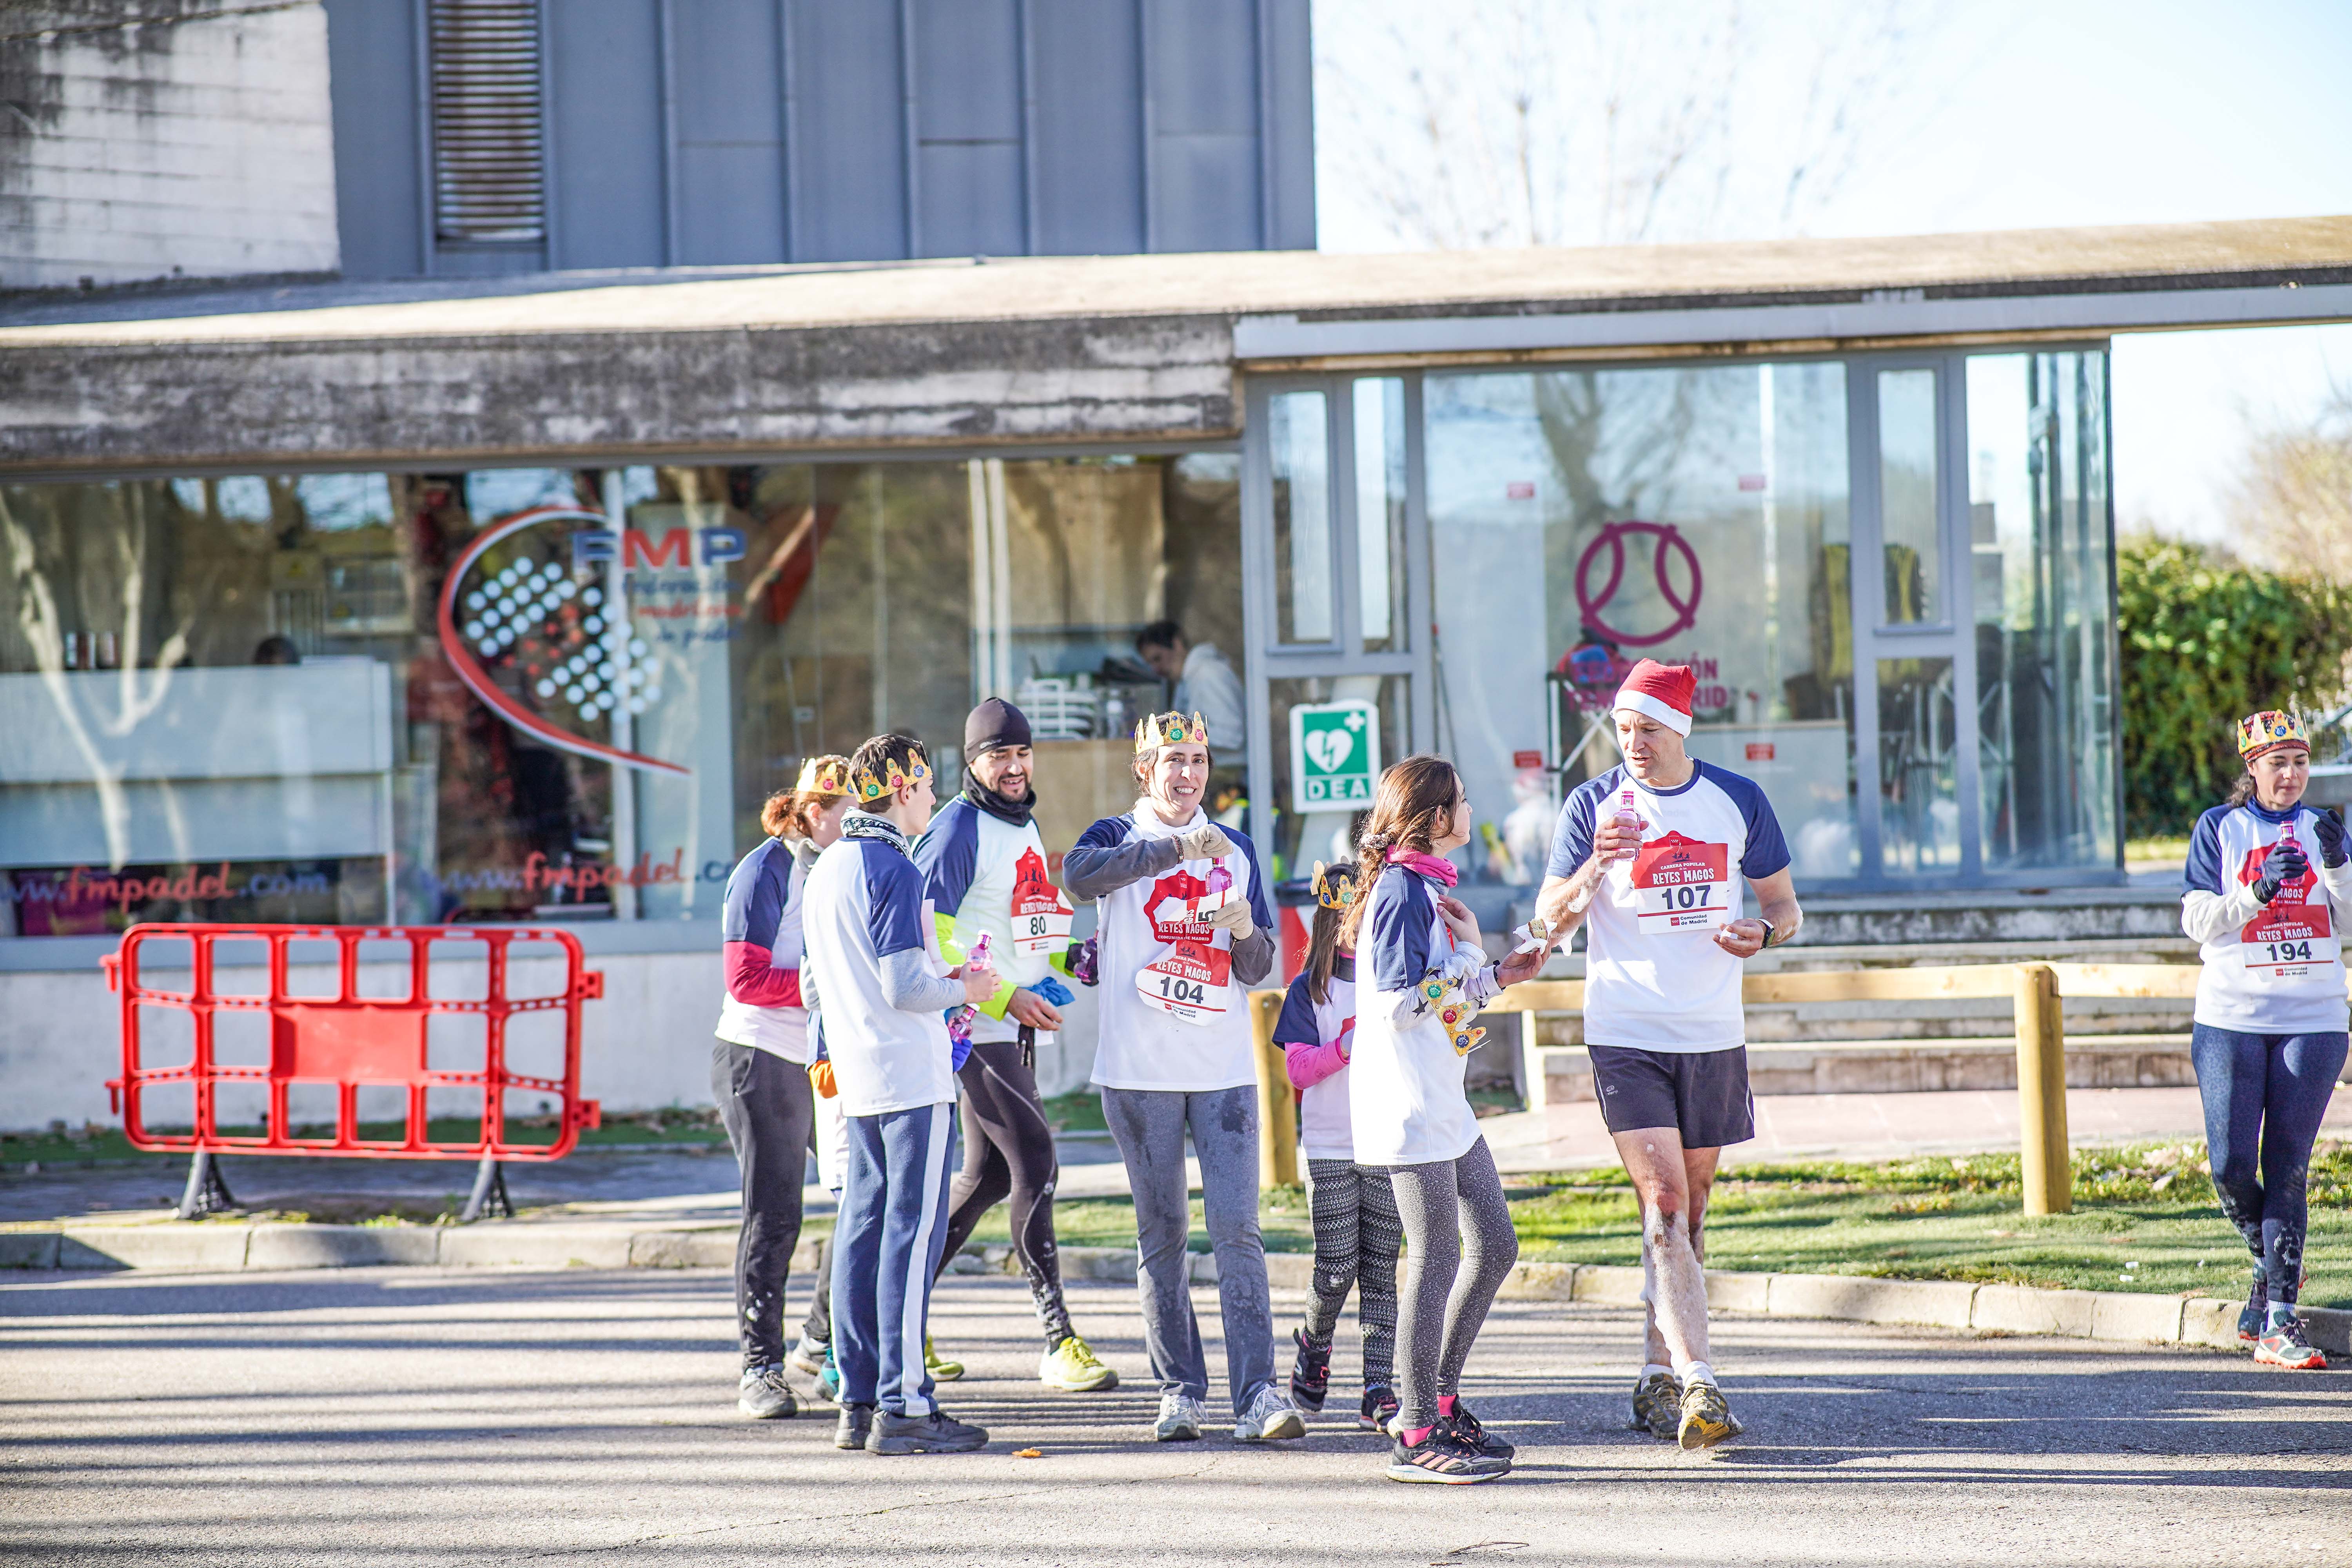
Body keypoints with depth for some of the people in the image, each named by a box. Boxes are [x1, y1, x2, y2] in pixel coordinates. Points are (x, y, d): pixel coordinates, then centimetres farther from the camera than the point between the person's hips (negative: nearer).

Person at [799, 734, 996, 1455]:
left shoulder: (824, 872, 14)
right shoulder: (893, 871, -14)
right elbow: (904, 987, -20)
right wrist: (964, 990, -2)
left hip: (858, 1079, 9)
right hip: (912, 1073, -9)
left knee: (862, 1228, 10)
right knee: (912, 1234, -7)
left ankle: (857, 1401, 11)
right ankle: (902, 1406, -9)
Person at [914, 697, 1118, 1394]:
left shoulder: (1025, 827, 16)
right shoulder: (960, 828, -12)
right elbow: (928, 936, -17)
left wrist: (1057, 970, 9)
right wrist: (1005, 997, -19)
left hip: (1017, 1024, 9)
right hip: (976, 1024, -9)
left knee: (989, 1174, 13)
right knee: (1035, 1160, -14)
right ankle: (1058, 1340, -15)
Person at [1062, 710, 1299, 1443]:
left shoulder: (1234, 849, 13)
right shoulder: (1118, 837, 5)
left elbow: (1258, 970, 11)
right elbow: (1080, 875, -21)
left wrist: (1245, 930, -12)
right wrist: (1177, 848, -27)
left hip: (1224, 1066, 1)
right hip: (1139, 1067, -1)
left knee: (1237, 1229, -8)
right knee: (1161, 1234, 4)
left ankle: (1257, 1394, -14)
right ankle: (1179, 1391, 10)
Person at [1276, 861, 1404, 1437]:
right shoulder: (1310, 990, 4)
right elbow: (1298, 1068, -4)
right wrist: (1346, 1046, -20)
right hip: (1330, 1148, -2)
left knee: (1381, 1270, 0)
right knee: (1337, 1269, -6)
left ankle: (1380, 1392, 0)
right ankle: (1313, 1345, 24)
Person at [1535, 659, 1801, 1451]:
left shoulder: (1738, 801, 5)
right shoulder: (1595, 804, -1)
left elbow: (1784, 904, 13)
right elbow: (1549, 923, -2)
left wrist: (1763, 931, -10)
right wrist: (1595, 866, -21)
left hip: (1714, 1035, 3)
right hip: (1625, 1036, -3)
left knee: (1689, 1208, 10)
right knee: (1663, 1203, -15)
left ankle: (1658, 1378, 23)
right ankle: (1697, 1384, -24)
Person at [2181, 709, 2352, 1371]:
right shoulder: (2220, 828, 5)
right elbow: (2197, 919, -4)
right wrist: (2260, 891, -18)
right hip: (2232, 1018, -1)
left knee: (2287, 1169, -4)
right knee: (2232, 1168, -7)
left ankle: (2280, 1320, -6)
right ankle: (2270, 1261, 22)